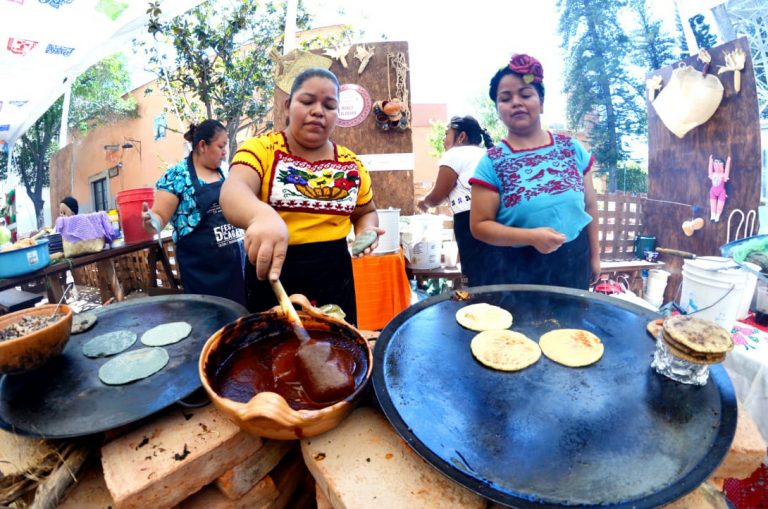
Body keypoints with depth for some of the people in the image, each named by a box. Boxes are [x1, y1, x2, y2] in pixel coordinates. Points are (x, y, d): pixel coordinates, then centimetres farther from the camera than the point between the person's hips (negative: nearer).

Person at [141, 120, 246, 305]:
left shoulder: (224, 173, 9)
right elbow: (159, 217, -9)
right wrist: (151, 221, -28)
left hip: (234, 261, 5)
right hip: (202, 268, -5)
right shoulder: (177, 175, -6)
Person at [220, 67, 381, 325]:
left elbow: (366, 212, 18)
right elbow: (233, 190, -24)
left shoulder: (351, 164, 4)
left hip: (334, 279, 3)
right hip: (271, 277, -2)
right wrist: (261, 215, -47)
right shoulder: (261, 148, -6)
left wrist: (366, 231, -6)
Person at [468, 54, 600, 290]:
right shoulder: (491, 163, -10)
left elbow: (589, 205, 9)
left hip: (573, 264, 4)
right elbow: (480, 225, -12)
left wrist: (594, 255, 12)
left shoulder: (571, 148, 1)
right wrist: (531, 237, -24)